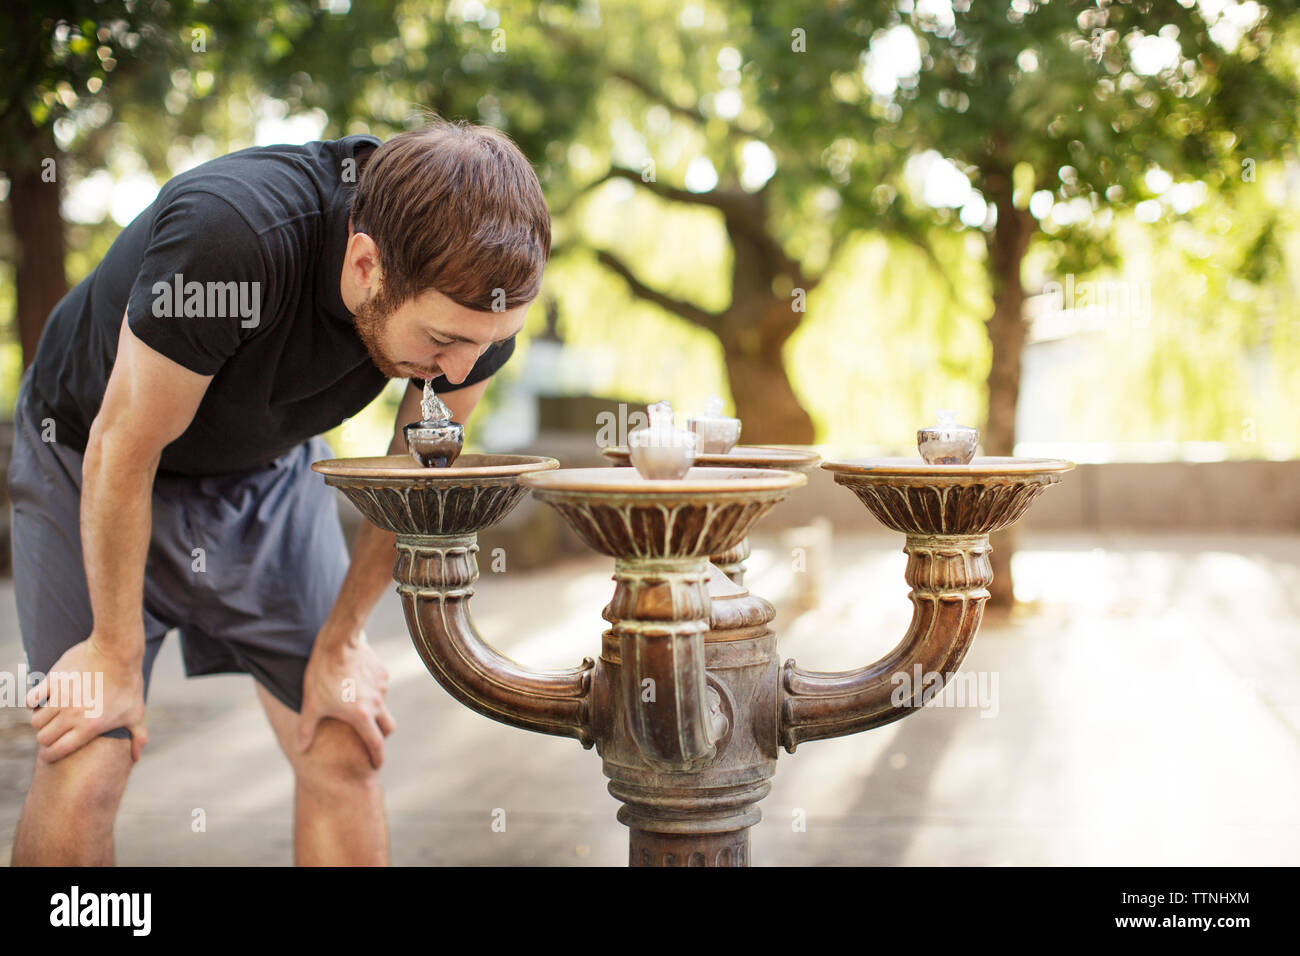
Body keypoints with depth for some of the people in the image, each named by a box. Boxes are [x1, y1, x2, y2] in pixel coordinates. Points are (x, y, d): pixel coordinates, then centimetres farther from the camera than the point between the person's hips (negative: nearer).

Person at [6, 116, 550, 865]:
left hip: (272, 468, 4)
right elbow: (125, 449, -25)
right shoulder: (230, 234, -38)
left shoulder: (471, 295, -23)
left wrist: (340, 640, 0)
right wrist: (116, 652, -14)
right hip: (92, 459, -3)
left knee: (344, 756, -4)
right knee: (83, 778, -11)